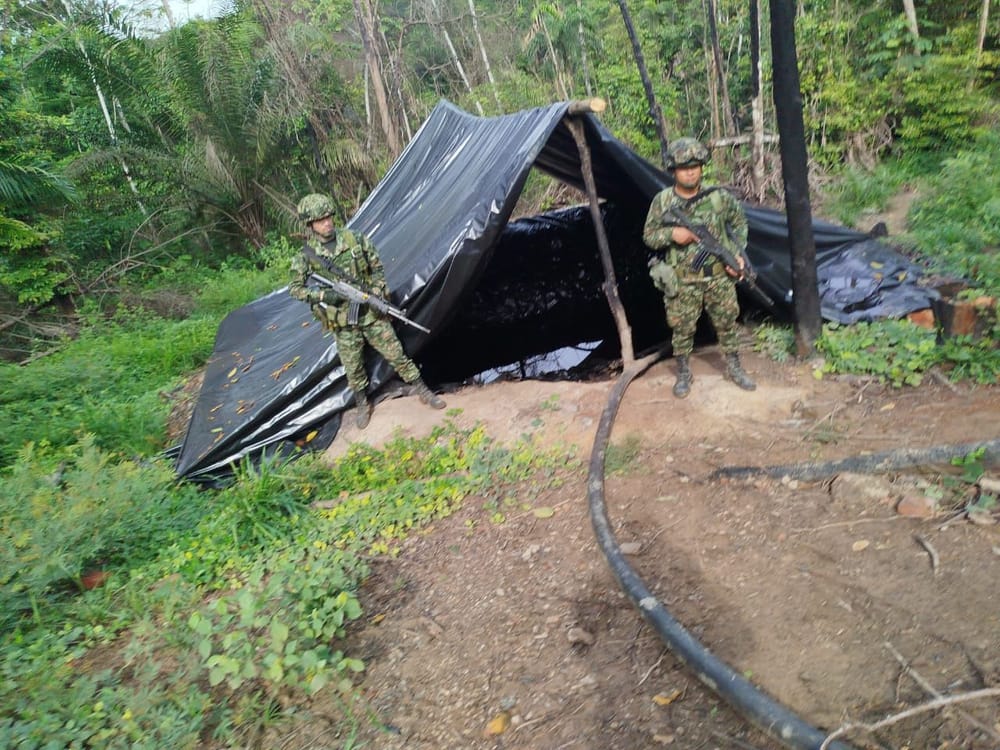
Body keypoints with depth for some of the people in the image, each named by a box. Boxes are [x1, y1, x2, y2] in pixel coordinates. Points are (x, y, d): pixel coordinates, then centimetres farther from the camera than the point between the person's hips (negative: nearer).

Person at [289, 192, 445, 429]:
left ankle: (423, 391, 19)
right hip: (342, 322, 0)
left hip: (371, 313, 0)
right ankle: (362, 405, 34)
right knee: (353, 367, 11)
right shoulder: (306, 256, -6)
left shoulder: (355, 240, -4)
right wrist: (323, 295, -17)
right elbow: (295, 288, -2)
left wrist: (378, 290, -10)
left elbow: (377, 267, 6)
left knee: (396, 353, 5)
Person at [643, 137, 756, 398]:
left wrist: (738, 254, 0)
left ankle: (734, 368, 31)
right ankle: (683, 374, 26)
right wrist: (671, 233, -19)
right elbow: (648, 236, 1)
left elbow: (740, 223, 12)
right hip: (682, 281, -1)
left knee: (727, 324, 13)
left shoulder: (719, 197, -4)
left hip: (719, 277, 1)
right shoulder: (662, 201, -6)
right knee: (682, 329, 8)